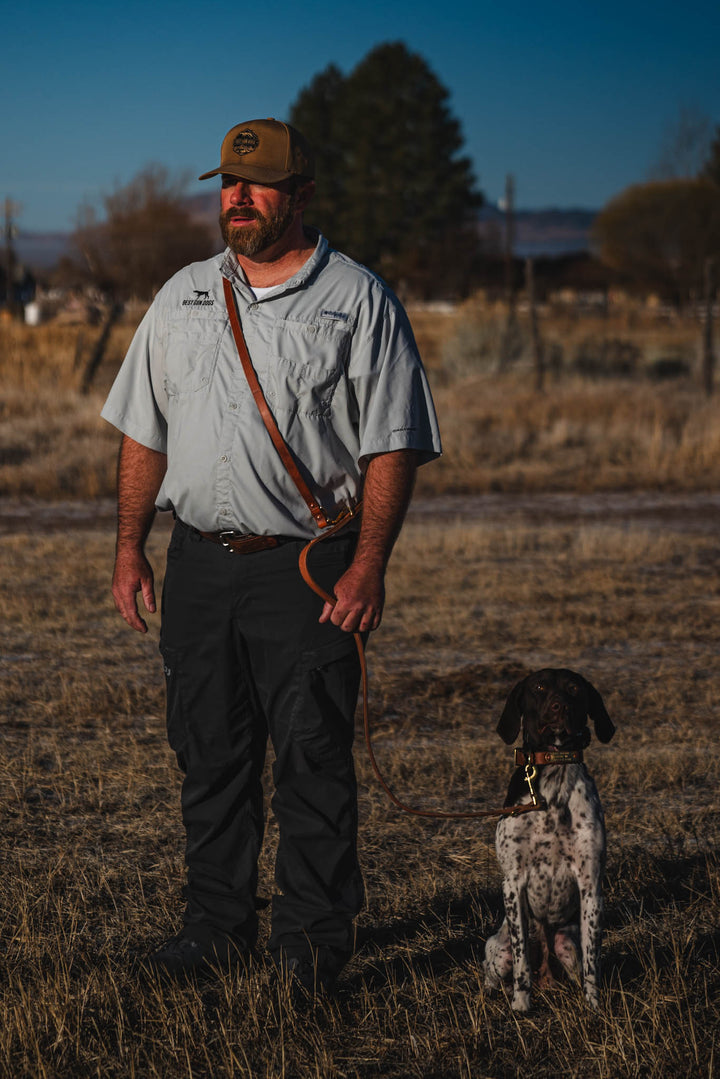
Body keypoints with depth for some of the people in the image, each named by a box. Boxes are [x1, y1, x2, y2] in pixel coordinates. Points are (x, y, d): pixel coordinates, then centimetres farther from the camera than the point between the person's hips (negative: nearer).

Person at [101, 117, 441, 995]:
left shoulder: (357, 302, -1)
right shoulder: (182, 297, 13)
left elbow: (392, 445, -5)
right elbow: (144, 432, 17)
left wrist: (368, 564, -14)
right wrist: (129, 546, 9)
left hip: (307, 567, -4)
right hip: (199, 561, 5)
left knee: (312, 760, -4)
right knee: (208, 755, 9)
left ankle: (312, 939, 5)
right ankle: (218, 924, 20)